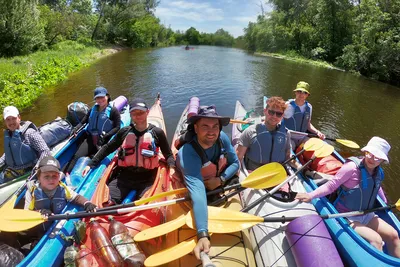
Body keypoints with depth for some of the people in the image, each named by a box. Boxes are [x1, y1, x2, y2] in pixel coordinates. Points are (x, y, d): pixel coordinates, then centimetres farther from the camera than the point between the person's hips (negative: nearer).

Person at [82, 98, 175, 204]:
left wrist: (172, 168, -12)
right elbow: (107, 148, 19)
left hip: (147, 180, -2)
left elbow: (168, 155, 7)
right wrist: (91, 164, 14)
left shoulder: (157, 132, 1)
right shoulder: (124, 132, 8)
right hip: (124, 177, 3)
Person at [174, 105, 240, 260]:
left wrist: (221, 179, -31)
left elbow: (235, 163, -11)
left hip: (218, 182, 4)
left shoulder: (222, 138, -27)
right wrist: (202, 235, -64)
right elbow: (197, 191, -55)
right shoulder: (188, 154, -43)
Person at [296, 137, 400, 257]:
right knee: (376, 239, -21)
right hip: (347, 217, -8)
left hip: (366, 215, 8)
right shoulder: (352, 166, -23)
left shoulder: (378, 172, 1)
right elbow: (331, 185, -23)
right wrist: (311, 195, -33)